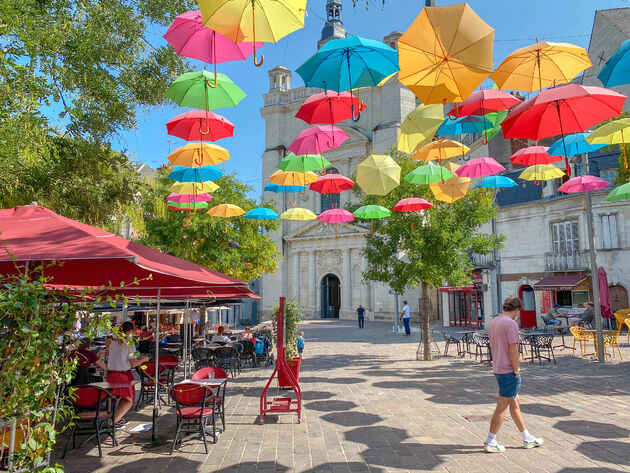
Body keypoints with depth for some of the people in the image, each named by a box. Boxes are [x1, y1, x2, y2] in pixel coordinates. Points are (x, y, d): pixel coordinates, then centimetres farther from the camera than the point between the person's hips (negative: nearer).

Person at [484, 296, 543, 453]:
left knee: (515, 404, 17)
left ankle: (527, 439, 29)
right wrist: (516, 371, -11)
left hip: (498, 369, 9)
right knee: (502, 407, 0)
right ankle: (490, 442, 7)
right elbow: (513, 350, -20)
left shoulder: (494, 322, 11)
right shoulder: (510, 323, -17)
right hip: (509, 370, -9)